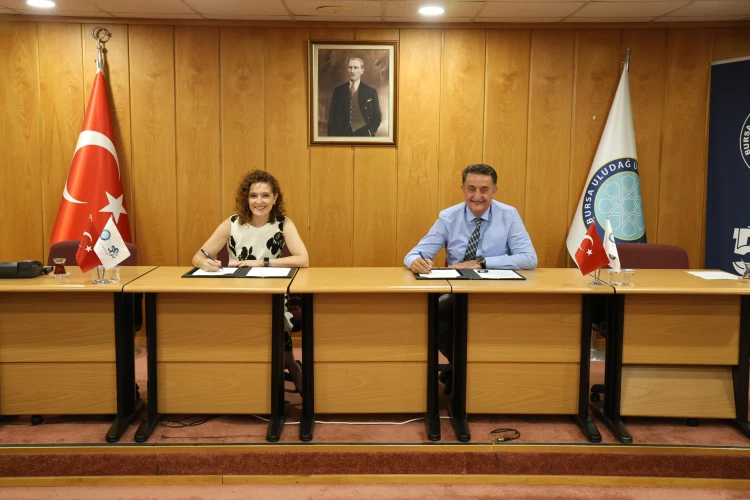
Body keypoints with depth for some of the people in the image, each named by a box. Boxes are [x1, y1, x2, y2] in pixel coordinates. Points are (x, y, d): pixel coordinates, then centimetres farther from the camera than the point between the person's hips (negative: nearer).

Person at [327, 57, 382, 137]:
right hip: (342, 134, 1)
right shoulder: (338, 91, 8)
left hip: (363, 134, 0)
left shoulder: (371, 92, 5)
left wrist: (370, 132, -7)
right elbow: (332, 117, 9)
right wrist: (331, 136, -1)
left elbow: (377, 117, 8)